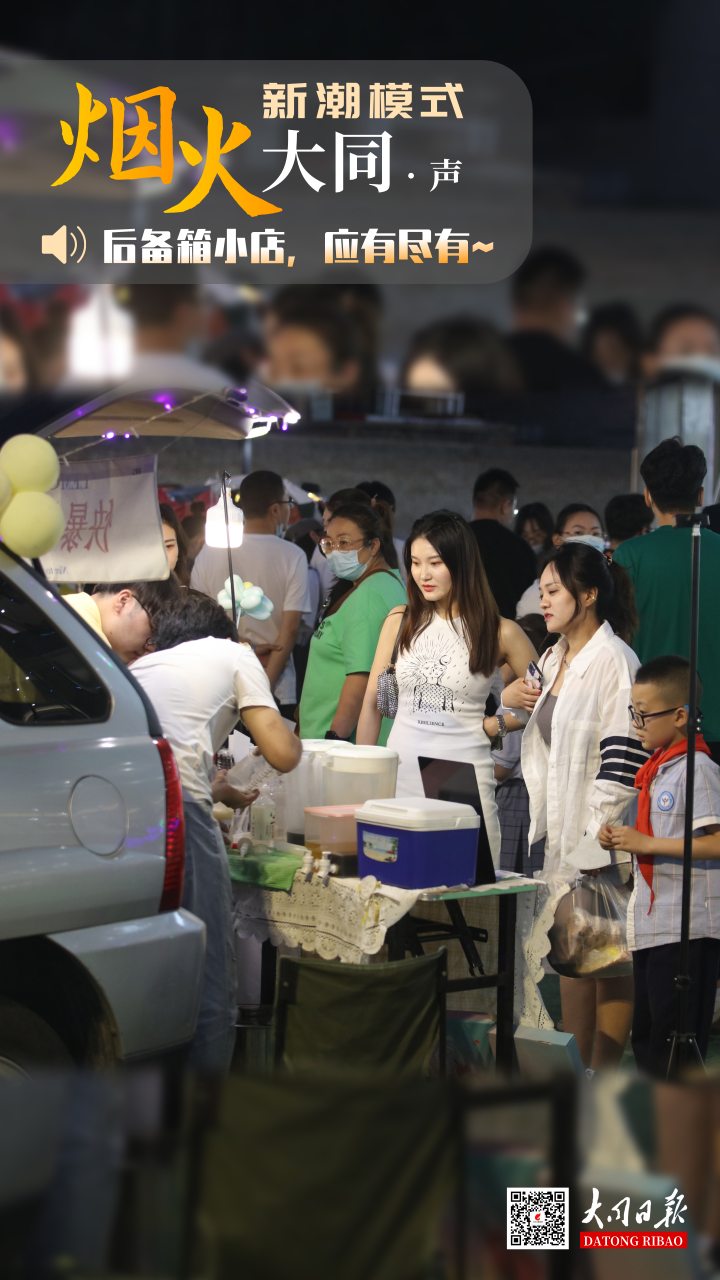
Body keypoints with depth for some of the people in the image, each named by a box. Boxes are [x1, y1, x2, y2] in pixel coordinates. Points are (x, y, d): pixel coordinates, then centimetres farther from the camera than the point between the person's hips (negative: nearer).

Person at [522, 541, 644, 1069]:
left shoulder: (614, 661, -14)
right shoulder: (553, 659, 14)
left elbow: (623, 758, -18)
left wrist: (598, 838, -19)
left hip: (603, 838, -9)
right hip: (563, 834, 9)